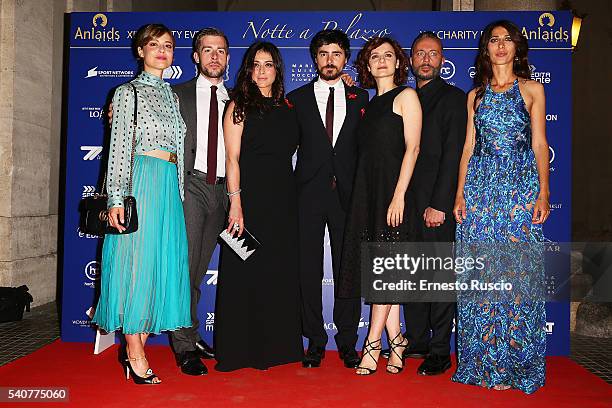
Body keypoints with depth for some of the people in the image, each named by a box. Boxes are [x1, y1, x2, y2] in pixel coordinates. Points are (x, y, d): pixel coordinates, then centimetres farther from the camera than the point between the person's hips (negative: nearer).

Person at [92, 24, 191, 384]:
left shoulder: (171, 95, 19)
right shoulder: (129, 92, 2)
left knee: (163, 261, 3)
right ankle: (134, 353, 4)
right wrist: (116, 198, -12)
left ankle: (138, 346, 13)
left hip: (170, 185, 6)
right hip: (141, 180, -6)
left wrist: (178, 192, 14)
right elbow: (118, 147, -5)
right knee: (137, 259, -5)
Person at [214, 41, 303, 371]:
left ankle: (276, 346, 22)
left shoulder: (286, 108, 14)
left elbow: (291, 152, 14)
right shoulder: (239, 106, 1)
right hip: (249, 197, -5)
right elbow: (232, 158, -5)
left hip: (283, 200, 5)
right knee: (244, 273, 0)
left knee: (281, 273, 9)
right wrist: (235, 203, -16)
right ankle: (239, 350, 13)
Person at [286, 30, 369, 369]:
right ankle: (315, 340, 16)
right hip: (309, 194, 0)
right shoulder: (297, 98, 8)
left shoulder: (360, 98, 10)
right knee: (309, 268, 3)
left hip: (348, 193, 0)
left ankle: (347, 341, 17)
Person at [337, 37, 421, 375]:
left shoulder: (406, 96, 1)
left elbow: (412, 147, -10)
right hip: (366, 190, 7)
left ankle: (373, 344, 0)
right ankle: (395, 341, 14)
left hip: (391, 188, -6)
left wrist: (398, 195, -17)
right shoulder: (371, 103, 20)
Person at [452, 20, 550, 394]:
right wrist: (460, 193, 2)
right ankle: (484, 361, 13)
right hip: (481, 186, 2)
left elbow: (539, 144, 3)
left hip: (521, 185, -2)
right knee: (480, 271, 1)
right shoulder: (476, 94, 14)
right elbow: (469, 146, 10)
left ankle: (514, 362, 10)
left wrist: (543, 193, -6)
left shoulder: (532, 89, 9)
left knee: (517, 269, -3)